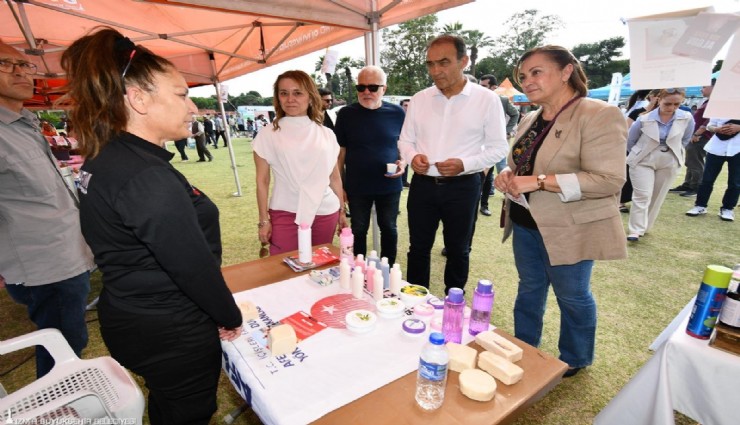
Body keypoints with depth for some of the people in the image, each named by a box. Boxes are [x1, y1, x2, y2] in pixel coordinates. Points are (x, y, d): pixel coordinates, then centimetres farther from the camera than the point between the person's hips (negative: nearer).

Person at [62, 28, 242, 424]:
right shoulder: (147, 177, -28)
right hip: (172, 336, -8)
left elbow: (136, 255, 8)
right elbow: (193, 266, -26)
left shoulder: (106, 160, 2)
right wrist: (231, 316, -9)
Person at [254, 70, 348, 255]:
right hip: (284, 214, -2)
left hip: (326, 214, 2)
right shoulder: (267, 135, 0)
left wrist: (342, 211, 13)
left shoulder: (326, 134, 5)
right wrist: (264, 220, 0)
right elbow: (262, 181, 2)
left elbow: (335, 178, 11)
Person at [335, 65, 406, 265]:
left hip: (389, 185, 1)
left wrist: (403, 162, -12)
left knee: (389, 228, 13)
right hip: (357, 186, 0)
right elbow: (341, 151, 1)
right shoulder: (346, 114, -4)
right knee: (358, 230, 12)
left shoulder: (397, 113, -3)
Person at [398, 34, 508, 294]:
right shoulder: (419, 99, 4)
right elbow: (405, 140, 11)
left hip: (462, 186, -2)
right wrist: (412, 157, -12)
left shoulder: (487, 100, -5)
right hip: (423, 184, 3)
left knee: (458, 250, 14)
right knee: (418, 248, 13)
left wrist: (464, 164, -20)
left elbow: (498, 147, -3)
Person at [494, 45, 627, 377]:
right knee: (529, 288, 20)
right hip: (526, 224, 7)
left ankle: (575, 359, 39)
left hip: (569, 230, -7)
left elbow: (609, 180, -22)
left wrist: (539, 181, -28)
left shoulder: (599, 115, -15)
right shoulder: (530, 121, 8)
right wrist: (507, 176, -6)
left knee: (572, 295, 13)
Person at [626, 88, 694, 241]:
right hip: (643, 161, -3)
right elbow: (630, 141, -1)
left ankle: (644, 227, 23)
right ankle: (635, 230, -5)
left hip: (669, 163, 3)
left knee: (657, 197, 10)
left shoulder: (687, 119, -10)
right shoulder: (644, 120, -17)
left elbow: (685, 140, 9)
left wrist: (675, 154, 8)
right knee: (642, 195, -9)